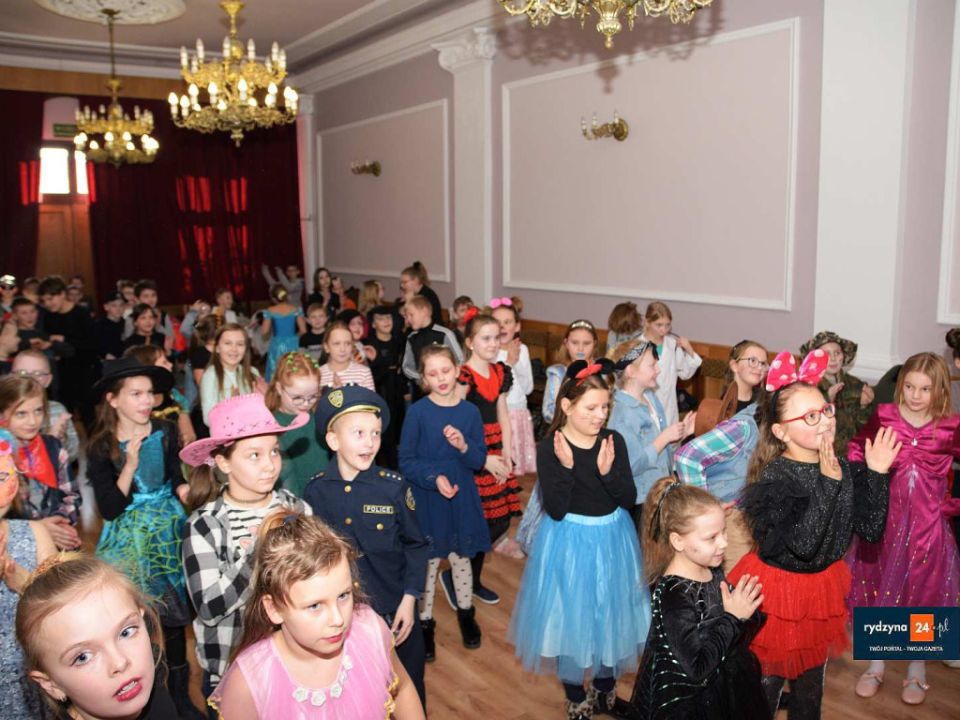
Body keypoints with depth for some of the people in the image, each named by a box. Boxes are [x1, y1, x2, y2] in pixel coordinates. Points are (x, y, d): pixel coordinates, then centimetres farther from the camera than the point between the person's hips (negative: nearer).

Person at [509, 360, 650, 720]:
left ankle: (604, 690, 43)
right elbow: (555, 510, -21)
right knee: (571, 618, 10)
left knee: (611, 616, 18)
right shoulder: (549, 447, -17)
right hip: (569, 543, -4)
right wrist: (565, 466, -32)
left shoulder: (614, 441, -6)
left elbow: (629, 499, -8)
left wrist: (607, 471, -25)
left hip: (612, 541, 4)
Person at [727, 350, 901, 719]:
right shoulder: (774, 479, -25)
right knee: (766, 685, 11)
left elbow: (871, 530, -4)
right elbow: (804, 545, -33)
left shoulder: (843, 468, -6)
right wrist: (827, 482, -36)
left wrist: (877, 474, -13)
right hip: (778, 590, -6)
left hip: (823, 586, 6)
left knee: (811, 684, 24)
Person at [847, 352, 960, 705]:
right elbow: (856, 450, 6)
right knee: (879, 590, 12)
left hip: (927, 524, 0)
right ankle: (875, 665, 30)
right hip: (884, 518, 1)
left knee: (921, 593, 13)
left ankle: (917, 671, 33)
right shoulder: (884, 417, -6)